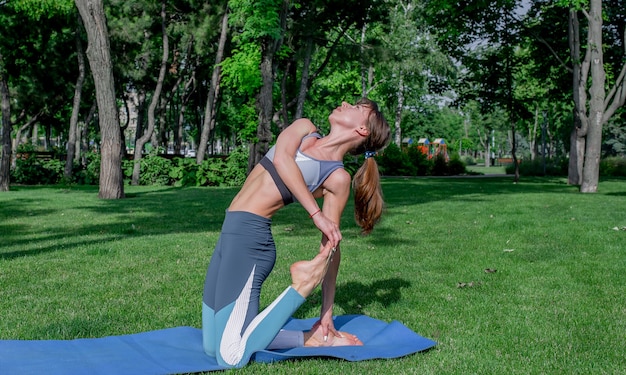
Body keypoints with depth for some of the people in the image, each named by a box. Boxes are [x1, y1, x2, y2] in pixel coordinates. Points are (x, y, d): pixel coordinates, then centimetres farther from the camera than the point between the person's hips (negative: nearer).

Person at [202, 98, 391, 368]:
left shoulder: (337, 178, -5)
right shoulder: (304, 128, 11)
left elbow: (331, 248, -3)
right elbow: (281, 158, -11)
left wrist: (327, 313, -1)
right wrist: (316, 214, -15)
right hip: (229, 234, 7)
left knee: (230, 356, -11)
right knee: (212, 347, 10)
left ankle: (302, 286, 1)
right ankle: (306, 340, 18)